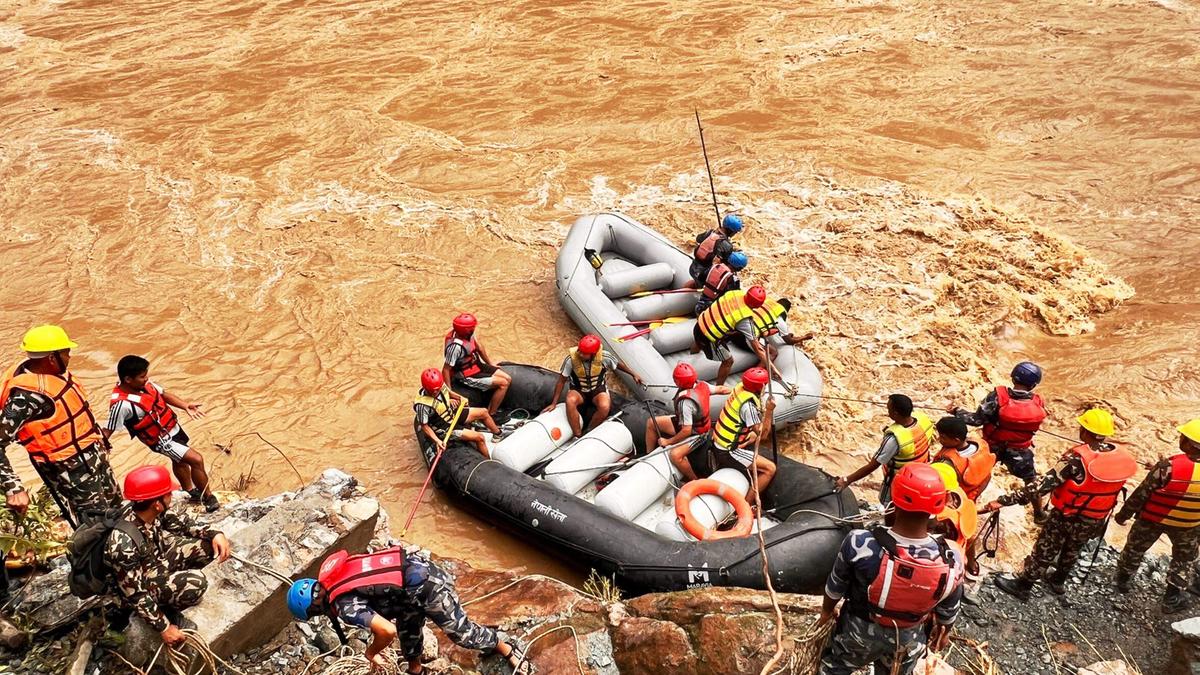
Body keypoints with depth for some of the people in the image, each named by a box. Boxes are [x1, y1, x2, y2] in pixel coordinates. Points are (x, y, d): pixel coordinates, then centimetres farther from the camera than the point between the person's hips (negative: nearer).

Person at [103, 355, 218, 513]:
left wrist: (186, 405, -10)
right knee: (196, 460, -12)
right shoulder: (121, 404, -33)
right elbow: (107, 431, -27)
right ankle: (208, 498, 7)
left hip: (173, 426, 8)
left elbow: (163, 394, 3)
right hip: (161, 440, -8)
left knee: (180, 460, 29)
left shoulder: (144, 383, -11)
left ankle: (191, 491, 53)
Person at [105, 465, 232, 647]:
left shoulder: (152, 512, -18)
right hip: (142, 584, -7)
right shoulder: (123, 543, -37)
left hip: (157, 561, 7)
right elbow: (135, 593, -29)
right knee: (195, 582, -29)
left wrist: (215, 534, -14)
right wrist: (164, 627, -22)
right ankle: (165, 609, 0)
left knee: (209, 545, -6)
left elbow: (181, 523, 2)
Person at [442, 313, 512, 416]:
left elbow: (478, 346, 11)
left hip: (477, 365, 9)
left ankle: (491, 410, 13)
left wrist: (490, 363, 21)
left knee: (508, 379, 4)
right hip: (468, 377, -9)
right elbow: (446, 370, -27)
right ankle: (490, 415, -1)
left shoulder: (468, 333, -8)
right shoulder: (456, 346, -33)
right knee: (503, 384, -14)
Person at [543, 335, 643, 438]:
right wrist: (554, 403, -10)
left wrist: (633, 374, 14)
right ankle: (578, 436, -24)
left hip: (598, 389, 0)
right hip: (578, 390, 0)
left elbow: (618, 365, 3)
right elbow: (561, 381, -10)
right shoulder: (571, 359, -22)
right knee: (570, 401, -36)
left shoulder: (604, 357, -20)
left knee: (604, 407, -33)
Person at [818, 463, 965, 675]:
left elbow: (835, 586, -14)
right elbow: (949, 610, -9)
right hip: (907, 639, 2)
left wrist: (827, 609, 9)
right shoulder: (951, 560, -31)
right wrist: (944, 632, 15)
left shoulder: (860, 544, -35)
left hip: (859, 630, -1)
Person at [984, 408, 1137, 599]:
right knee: (1072, 550, 29)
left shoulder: (1077, 458, -31)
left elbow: (1043, 485, -33)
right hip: (1096, 521, 5)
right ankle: (1058, 582, 50)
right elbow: (1113, 487, 2)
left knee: (1044, 551, 14)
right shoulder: (1122, 457, -13)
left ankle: (1022, 586, 30)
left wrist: (1004, 500, -34)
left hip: (1067, 517, -5)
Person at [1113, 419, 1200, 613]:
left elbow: (1141, 494, -21)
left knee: (1135, 549, 24)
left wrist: (1124, 514, -6)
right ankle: (1172, 599, 34)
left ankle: (1124, 579, 46)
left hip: (1152, 519, -2)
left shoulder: (1170, 467, -33)